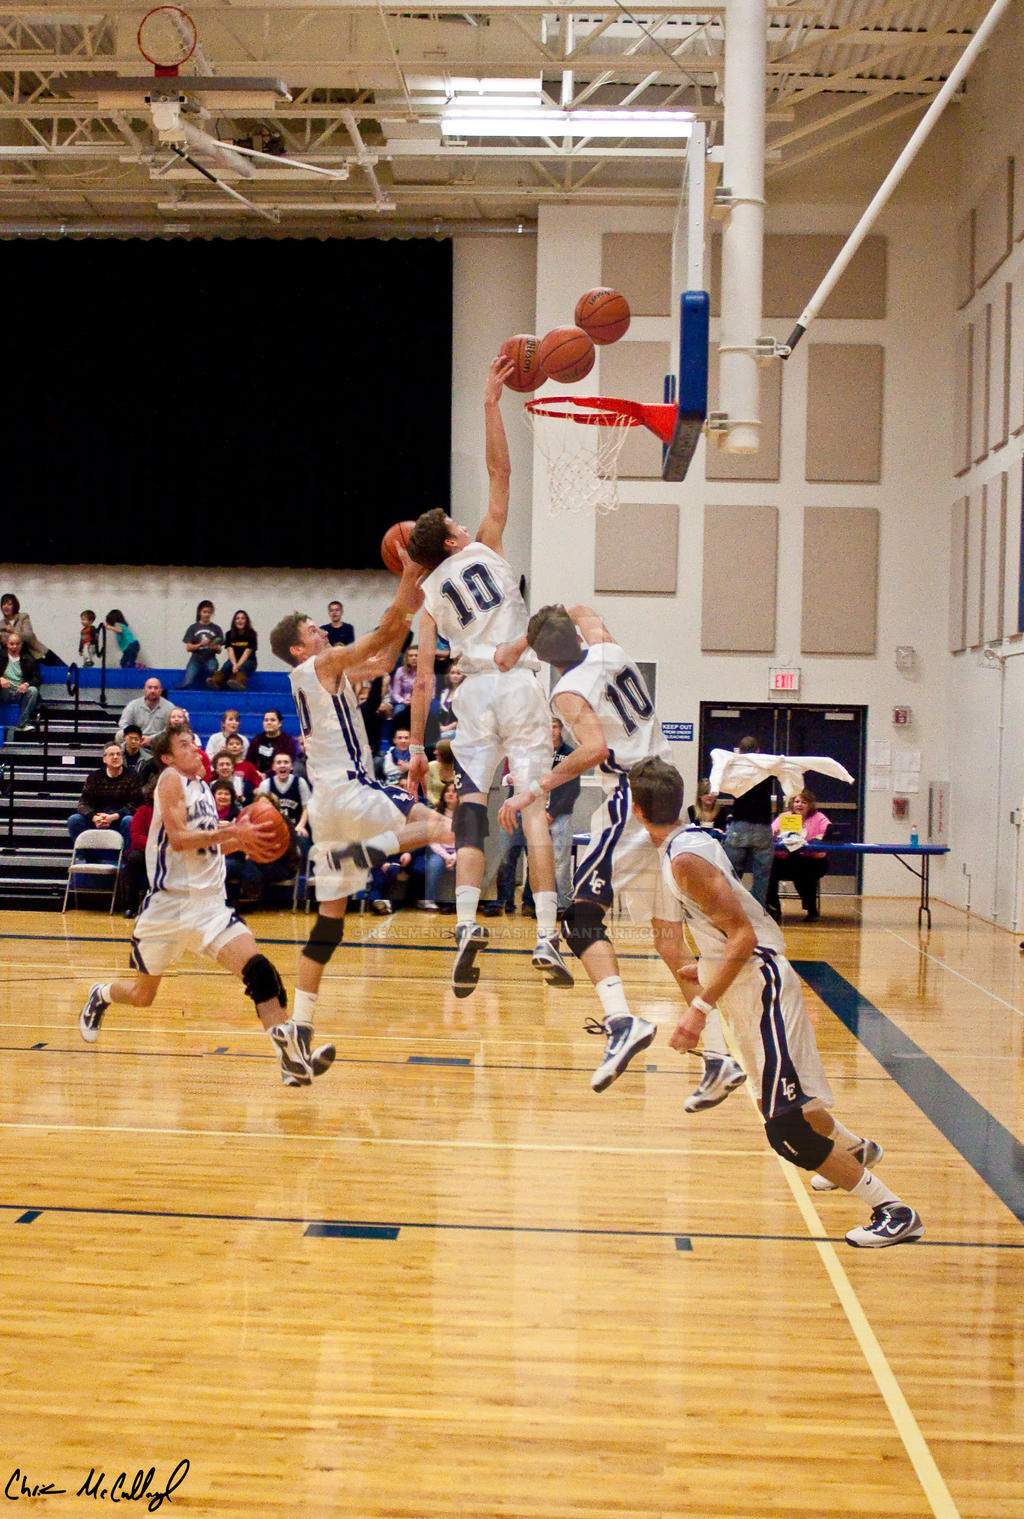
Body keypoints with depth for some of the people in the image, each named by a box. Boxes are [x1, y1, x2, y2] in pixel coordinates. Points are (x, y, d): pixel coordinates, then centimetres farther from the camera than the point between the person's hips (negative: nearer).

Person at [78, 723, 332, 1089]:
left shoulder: (202, 786, 14)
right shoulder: (171, 780, -7)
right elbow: (178, 838, -20)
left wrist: (240, 842, 6)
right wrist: (232, 832, -23)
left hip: (210, 903, 5)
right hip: (170, 904, -5)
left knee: (258, 969, -18)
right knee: (143, 996, 11)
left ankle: (293, 1056, -27)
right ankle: (100, 995, 46)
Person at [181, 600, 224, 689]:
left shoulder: (216, 629, 10)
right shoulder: (193, 628, 9)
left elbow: (219, 651, 7)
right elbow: (188, 648, 3)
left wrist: (215, 647, -16)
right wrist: (200, 644, -15)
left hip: (210, 659, 0)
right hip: (196, 659, 0)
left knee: (212, 668, -35)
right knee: (187, 683, -21)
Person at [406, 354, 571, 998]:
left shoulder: (430, 594, 13)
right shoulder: (487, 549, 10)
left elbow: (424, 680, 6)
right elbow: (500, 470, 12)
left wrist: (416, 747, 9)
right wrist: (491, 402, 16)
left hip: (474, 691, 2)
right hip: (520, 683, -1)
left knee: (471, 809, 6)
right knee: (535, 807, -6)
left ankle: (467, 923, -12)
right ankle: (548, 938, -11)